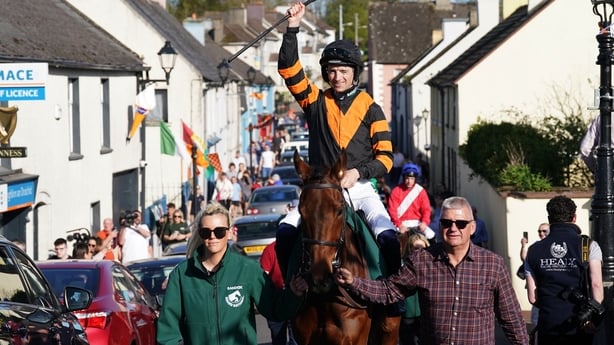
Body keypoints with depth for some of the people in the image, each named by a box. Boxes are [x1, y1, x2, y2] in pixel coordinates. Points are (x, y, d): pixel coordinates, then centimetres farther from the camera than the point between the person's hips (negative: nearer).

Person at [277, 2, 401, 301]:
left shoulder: (370, 110, 6)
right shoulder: (316, 102, 9)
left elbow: (385, 158, 2)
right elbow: (288, 69, -1)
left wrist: (358, 171, -15)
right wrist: (292, 29, -9)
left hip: (360, 188, -1)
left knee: (387, 236, -24)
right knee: (286, 230, -20)